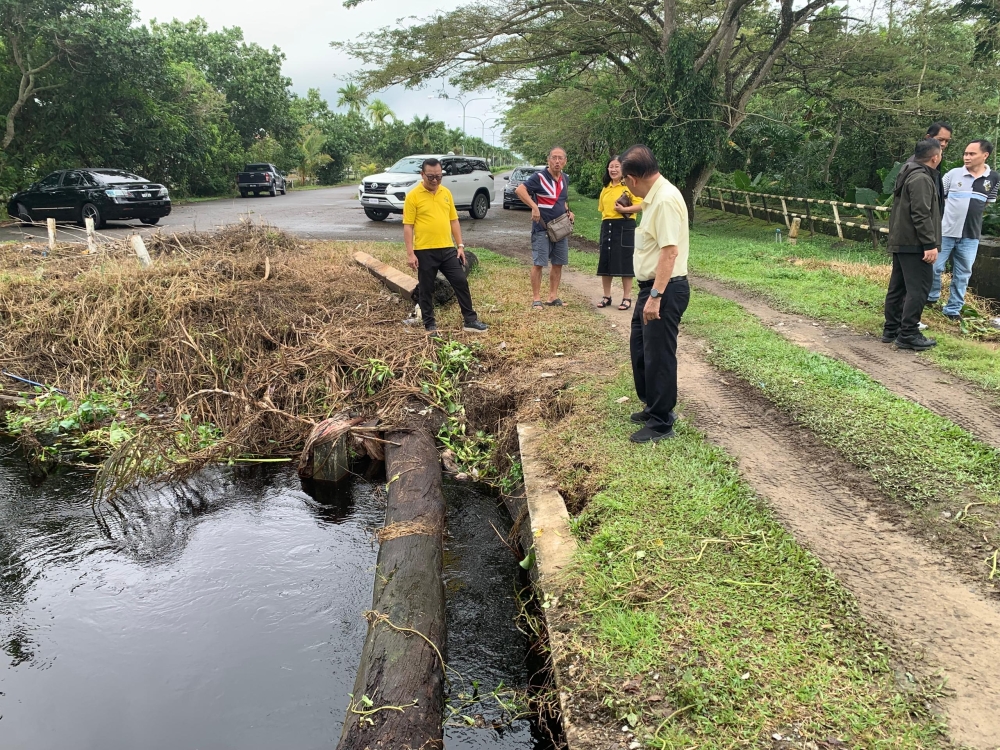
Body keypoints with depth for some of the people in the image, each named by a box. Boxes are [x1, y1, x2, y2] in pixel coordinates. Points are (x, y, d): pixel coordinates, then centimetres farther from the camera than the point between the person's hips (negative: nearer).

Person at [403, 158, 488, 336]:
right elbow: (408, 226, -8)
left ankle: (470, 321, 12)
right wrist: (410, 253, -13)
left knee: (461, 282, 4)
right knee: (426, 289, 5)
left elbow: (454, 220, 13)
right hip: (425, 251, -4)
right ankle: (429, 324, 17)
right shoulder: (413, 196, -7)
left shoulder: (446, 193, 9)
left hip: (447, 249, 5)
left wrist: (460, 245, 7)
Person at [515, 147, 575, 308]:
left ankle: (553, 296, 19)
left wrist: (568, 211, 7)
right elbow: (519, 190, -24)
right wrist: (534, 207, -31)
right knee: (538, 263, -4)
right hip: (542, 228, -7)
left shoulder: (565, 179, 10)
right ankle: (536, 299, 3)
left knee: (558, 263, 9)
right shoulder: (540, 177, -13)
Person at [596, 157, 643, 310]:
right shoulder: (606, 188, 14)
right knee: (605, 262, 7)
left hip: (624, 227, -6)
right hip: (607, 227, 6)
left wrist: (624, 209, -23)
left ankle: (627, 298, 8)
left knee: (625, 262, 0)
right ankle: (606, 297, 18)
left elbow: (641, 205, -13)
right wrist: (605, 223, 11)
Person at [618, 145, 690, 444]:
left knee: (658, 356, -1)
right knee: (640, 348, 20)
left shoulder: (666, 199, -20)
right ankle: (654, 407, 34)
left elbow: (670, 251, -26)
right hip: (652, 287, 10)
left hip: (665, 290, -10)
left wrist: (656, 296, -28)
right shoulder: (654, 197, 11)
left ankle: (661, 423, 12)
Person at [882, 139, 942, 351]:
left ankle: (891, 329, 17)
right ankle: (908, 334, -7)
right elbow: (921, 215, -22)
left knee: (898, 286, 12)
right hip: (914, 244, -10)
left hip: (901, 241, 10)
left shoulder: (909, 174, 16)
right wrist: (930, 244, -22)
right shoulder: (922, 178, -16)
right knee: (918, 288, -8)